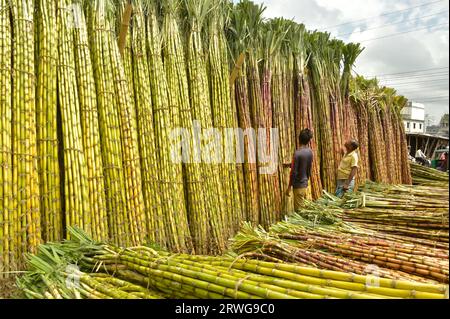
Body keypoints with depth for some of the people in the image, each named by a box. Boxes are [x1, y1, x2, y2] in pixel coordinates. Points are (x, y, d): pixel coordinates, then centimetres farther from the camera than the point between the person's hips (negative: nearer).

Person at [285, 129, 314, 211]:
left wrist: (289, 187, -10)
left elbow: (293, 172, -18)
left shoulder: (297, 153, -19)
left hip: (298, 185, -7)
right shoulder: (310, 152, 1)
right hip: (305, 184, 7)